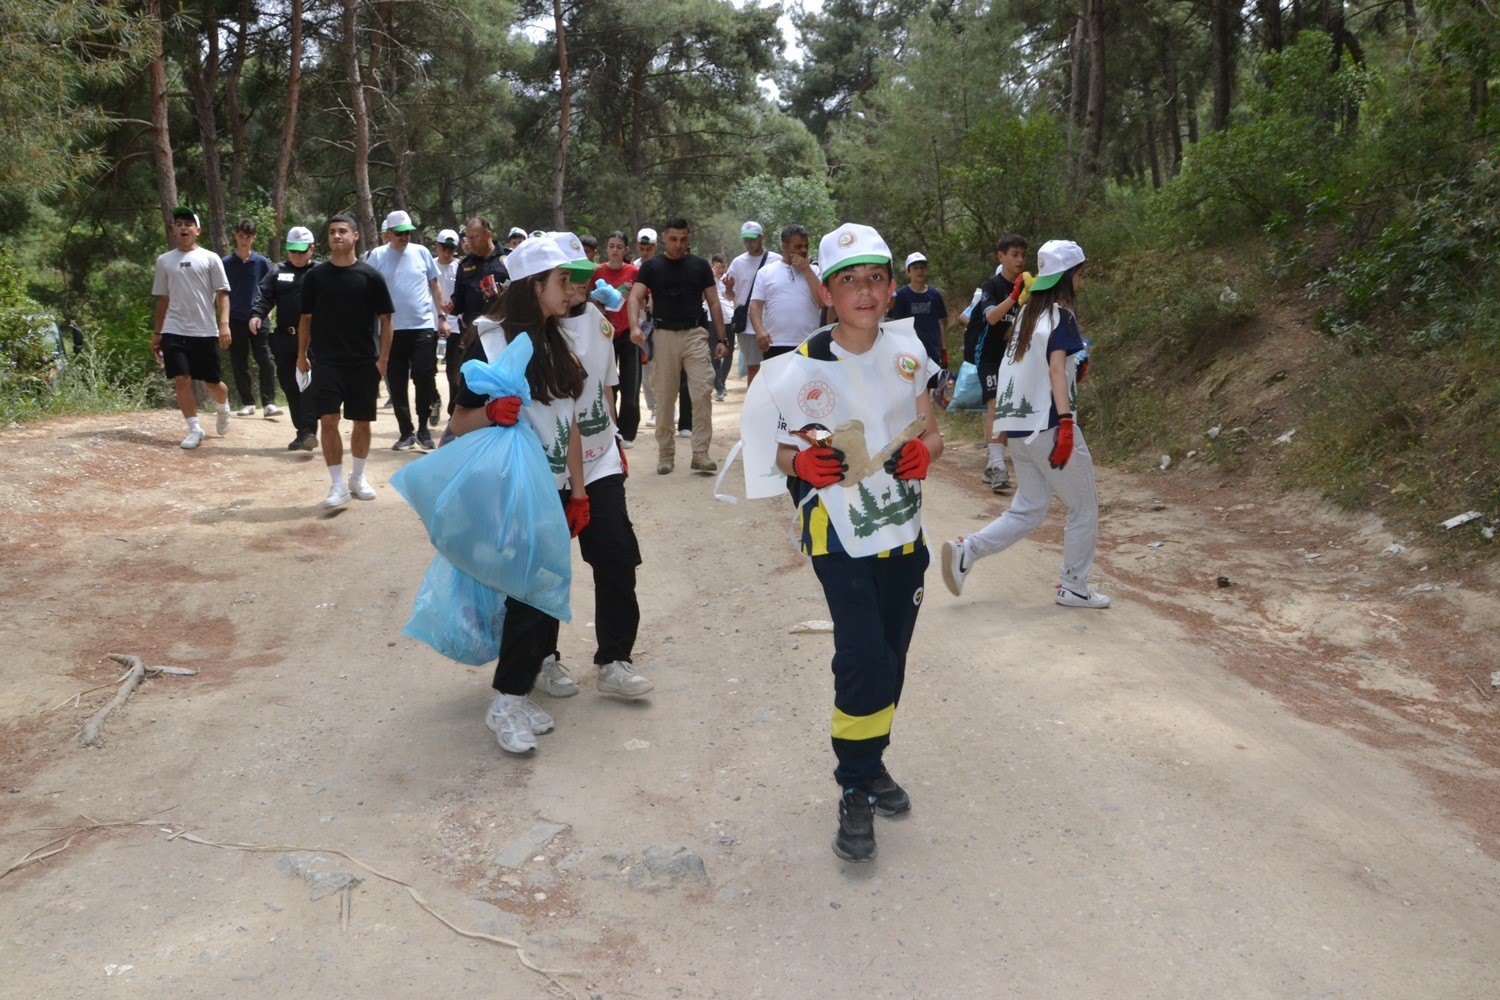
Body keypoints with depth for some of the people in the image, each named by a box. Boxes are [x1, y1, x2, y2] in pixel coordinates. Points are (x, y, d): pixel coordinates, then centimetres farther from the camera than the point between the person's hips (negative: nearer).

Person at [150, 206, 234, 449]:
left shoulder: (210, 258, 2)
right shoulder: (164, 261, 11)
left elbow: (222, 294, -2)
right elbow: (162, 299, 16)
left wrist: (224, 324, -15)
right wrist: (156, 333, 14)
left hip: (205, 331, -2)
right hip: (174, 332, 2)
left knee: (213, 382, 4)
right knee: (181, 380, -6)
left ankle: (223, 409, 36)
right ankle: (195, 430, 3)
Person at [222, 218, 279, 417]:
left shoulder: (262, 263, 4)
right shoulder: (225, 263, 4)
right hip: (235, 320, 1)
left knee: (266, 361, -9)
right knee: (239, 365, 5)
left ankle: (269, 403, -8)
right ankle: (247, 403, 13)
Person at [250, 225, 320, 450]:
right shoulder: (277, 272, 15)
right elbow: (264, 296, 4)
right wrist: (256, 315, -15)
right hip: (284, 338, 5)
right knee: (289, 386, 8)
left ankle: (309, 430, -16)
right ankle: (301, 431, 18)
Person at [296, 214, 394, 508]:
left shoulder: (370, 276, -1)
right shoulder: (315, 276, 4)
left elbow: (386, 320, 1)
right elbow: (306, 318, 11)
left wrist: (383, 359, -5)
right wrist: (302, 355, 6)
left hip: (364, 362, 0)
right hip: (327, 362, 0)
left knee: (361, 422, 8)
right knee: (328, 420, -9)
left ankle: (358, 477, 27)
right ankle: (338, 484, -2)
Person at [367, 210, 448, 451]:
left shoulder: (421, 252, 5)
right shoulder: (378, 255, 2)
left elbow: (435, 286, 11)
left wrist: (442, 316, 6)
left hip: (424, 326, 0)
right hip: (392, 329, 0)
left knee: (424, 379, -3)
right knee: (397, 384, 5)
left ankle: (423, 429, 11)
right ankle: (406, 432, 16)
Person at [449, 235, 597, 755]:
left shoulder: (557, 345, 11)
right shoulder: (490, 344, -11)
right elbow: (460, 423, -8)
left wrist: (578, 492, 12)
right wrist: (491, 412, -29)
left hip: (555, 492, 7)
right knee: (526, 597, -8)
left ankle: (520, 694, 21)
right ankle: (505, 705, 4)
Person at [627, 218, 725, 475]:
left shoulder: (700, 265, 8)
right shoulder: (651, 267, 5)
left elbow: (713, 303, 9)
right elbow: (635, 298, -6)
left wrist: (721, 338, 1)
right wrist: (635, 326, -25)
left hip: (695, 334, 0)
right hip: (664, 335, 0)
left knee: (703, 392, -11)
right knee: (664, 397, 5)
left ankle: (700, 453, -6)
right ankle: (665, 454, 15)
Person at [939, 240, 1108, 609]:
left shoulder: (1028, 313, 13)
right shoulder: (1061, 316, -9)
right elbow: (1056, 369, -21)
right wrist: (1066, 422, -28)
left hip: (1019, 426, 8)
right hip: (1048, 425, -8)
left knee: (1028, 511, 14)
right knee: (1084, 506, 8)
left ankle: (966, 549, -3)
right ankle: (1073, 586, 14)